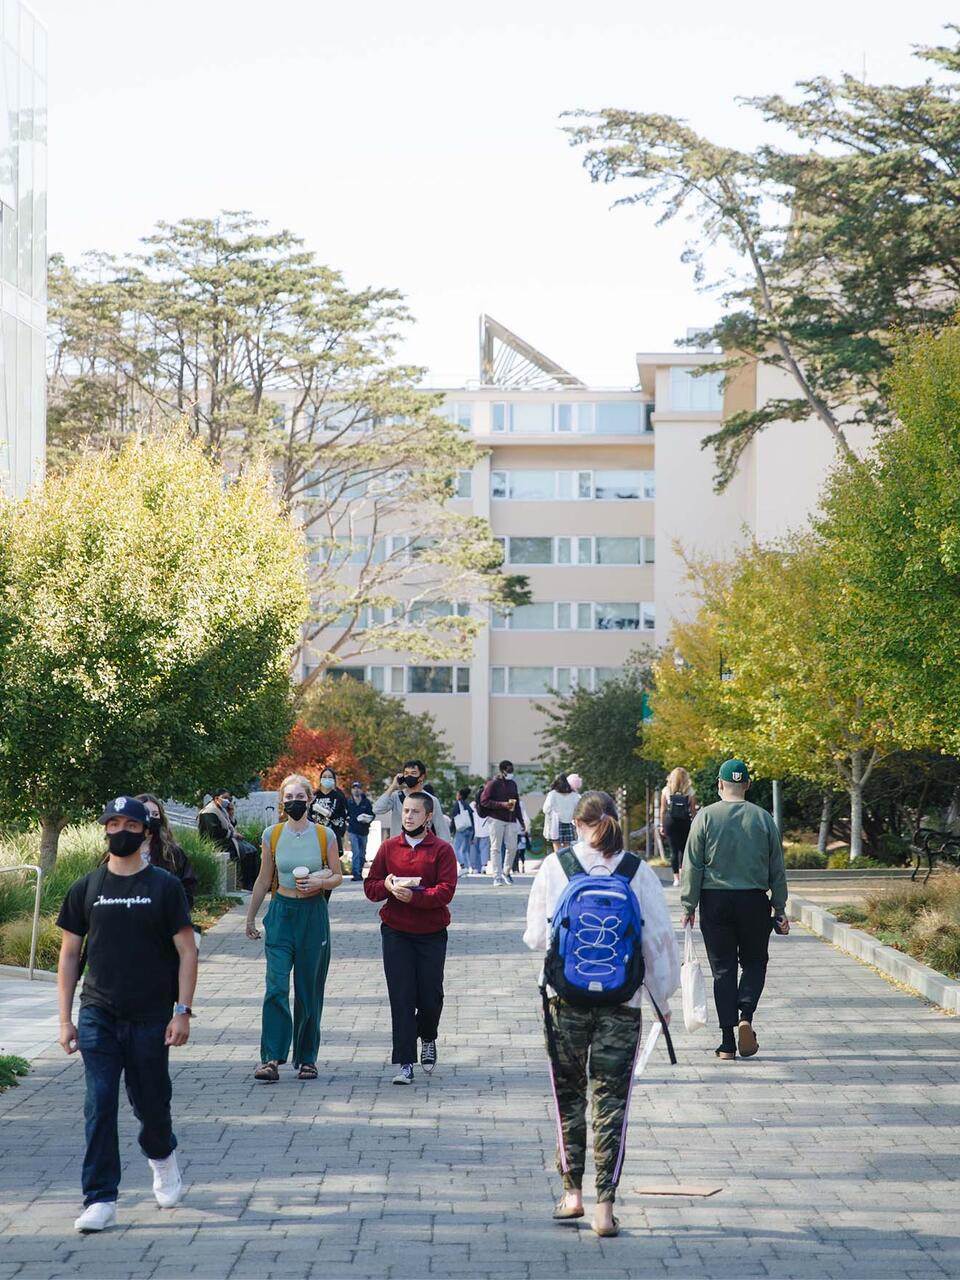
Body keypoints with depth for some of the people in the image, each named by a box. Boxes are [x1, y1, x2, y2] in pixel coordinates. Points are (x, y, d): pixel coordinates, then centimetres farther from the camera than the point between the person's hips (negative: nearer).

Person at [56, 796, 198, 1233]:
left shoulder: (164, 886, 0)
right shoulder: (86, 889, 5)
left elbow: (186, 951, 0)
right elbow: (69, 954, 9)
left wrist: (182, 1011, -8)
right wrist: (65, 1019, 4)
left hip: (150, 1017, -1)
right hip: (98, 1016, 1)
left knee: (150, 1103, 8)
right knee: (98, 1105, -7)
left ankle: (162, 1156, 40)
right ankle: (100, 1200, -4)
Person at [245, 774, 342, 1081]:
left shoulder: (325, 835, 0)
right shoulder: (272, 835, 2)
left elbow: (337, 876, 7)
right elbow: (263, 881, 11)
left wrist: (319, 882, -14)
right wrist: (250, 917, 13)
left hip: (313, 914, 0)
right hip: (281, 913, 0)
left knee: (309, 990, 6)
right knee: (276, 987, -11)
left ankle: (306, 1058, 17)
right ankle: (271, 1059, -12)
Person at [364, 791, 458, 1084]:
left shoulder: (441, 850, -2)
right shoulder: (389, 847, 7)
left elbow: (446, 892, -12)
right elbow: (370, 886, 7)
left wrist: (414, 896, -26)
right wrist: (387, 886, -14)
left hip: (431, 933, -1)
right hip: (395, 933, 1)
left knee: (431, 995, 4)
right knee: (401, 998, -3)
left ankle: (428, 1038, 36)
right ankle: (405, 1063, 0)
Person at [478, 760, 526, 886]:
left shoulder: (512, 784, 17)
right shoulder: (493, 784, -2)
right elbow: (484, 801, -10)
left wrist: (521, 820, 19)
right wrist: (502, 804, -16)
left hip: (511, 820, 5)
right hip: (496, 819, -5)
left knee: (512, 847, -2)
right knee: (496, 848, -3)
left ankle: (507, 872, 19)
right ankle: (497, 877, -2)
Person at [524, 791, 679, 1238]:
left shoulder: (554, 866, -4)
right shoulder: (638, 871, -3)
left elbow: (534, 935, 3)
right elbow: (659, 938, 1)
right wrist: (662, 997, 13)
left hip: (565, 997, 0)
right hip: (621, 1001, 0)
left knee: (568, 1094, 14)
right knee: (611, 1100, 5)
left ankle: (572, 1192, 15)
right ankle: (605, 1205, 0)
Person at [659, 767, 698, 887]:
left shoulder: (666, 791, 1)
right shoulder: (690, 792, -2)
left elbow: (663, 810, 3)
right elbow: (693, 811, -2)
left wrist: (662, 825, 10)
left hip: (670, 822, 0)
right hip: (685, 822, 0)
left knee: (674, 849, 3)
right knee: (683, 848, 15)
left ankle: (676, 878, 2)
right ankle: (682, 871, 6)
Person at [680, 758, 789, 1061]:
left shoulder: (705, 817, -3)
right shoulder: (763, 818, 1)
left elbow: (693, 866, -4)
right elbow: (777, 868, 6)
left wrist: (689, 906, 2)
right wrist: (780, 908, 13)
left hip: (715, 900, 0)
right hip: (754, 900, 0)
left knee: (723, 969, 4)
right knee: (754, 962, 15)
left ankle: (727, 1042, 3)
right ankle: (745, 1016, -10)